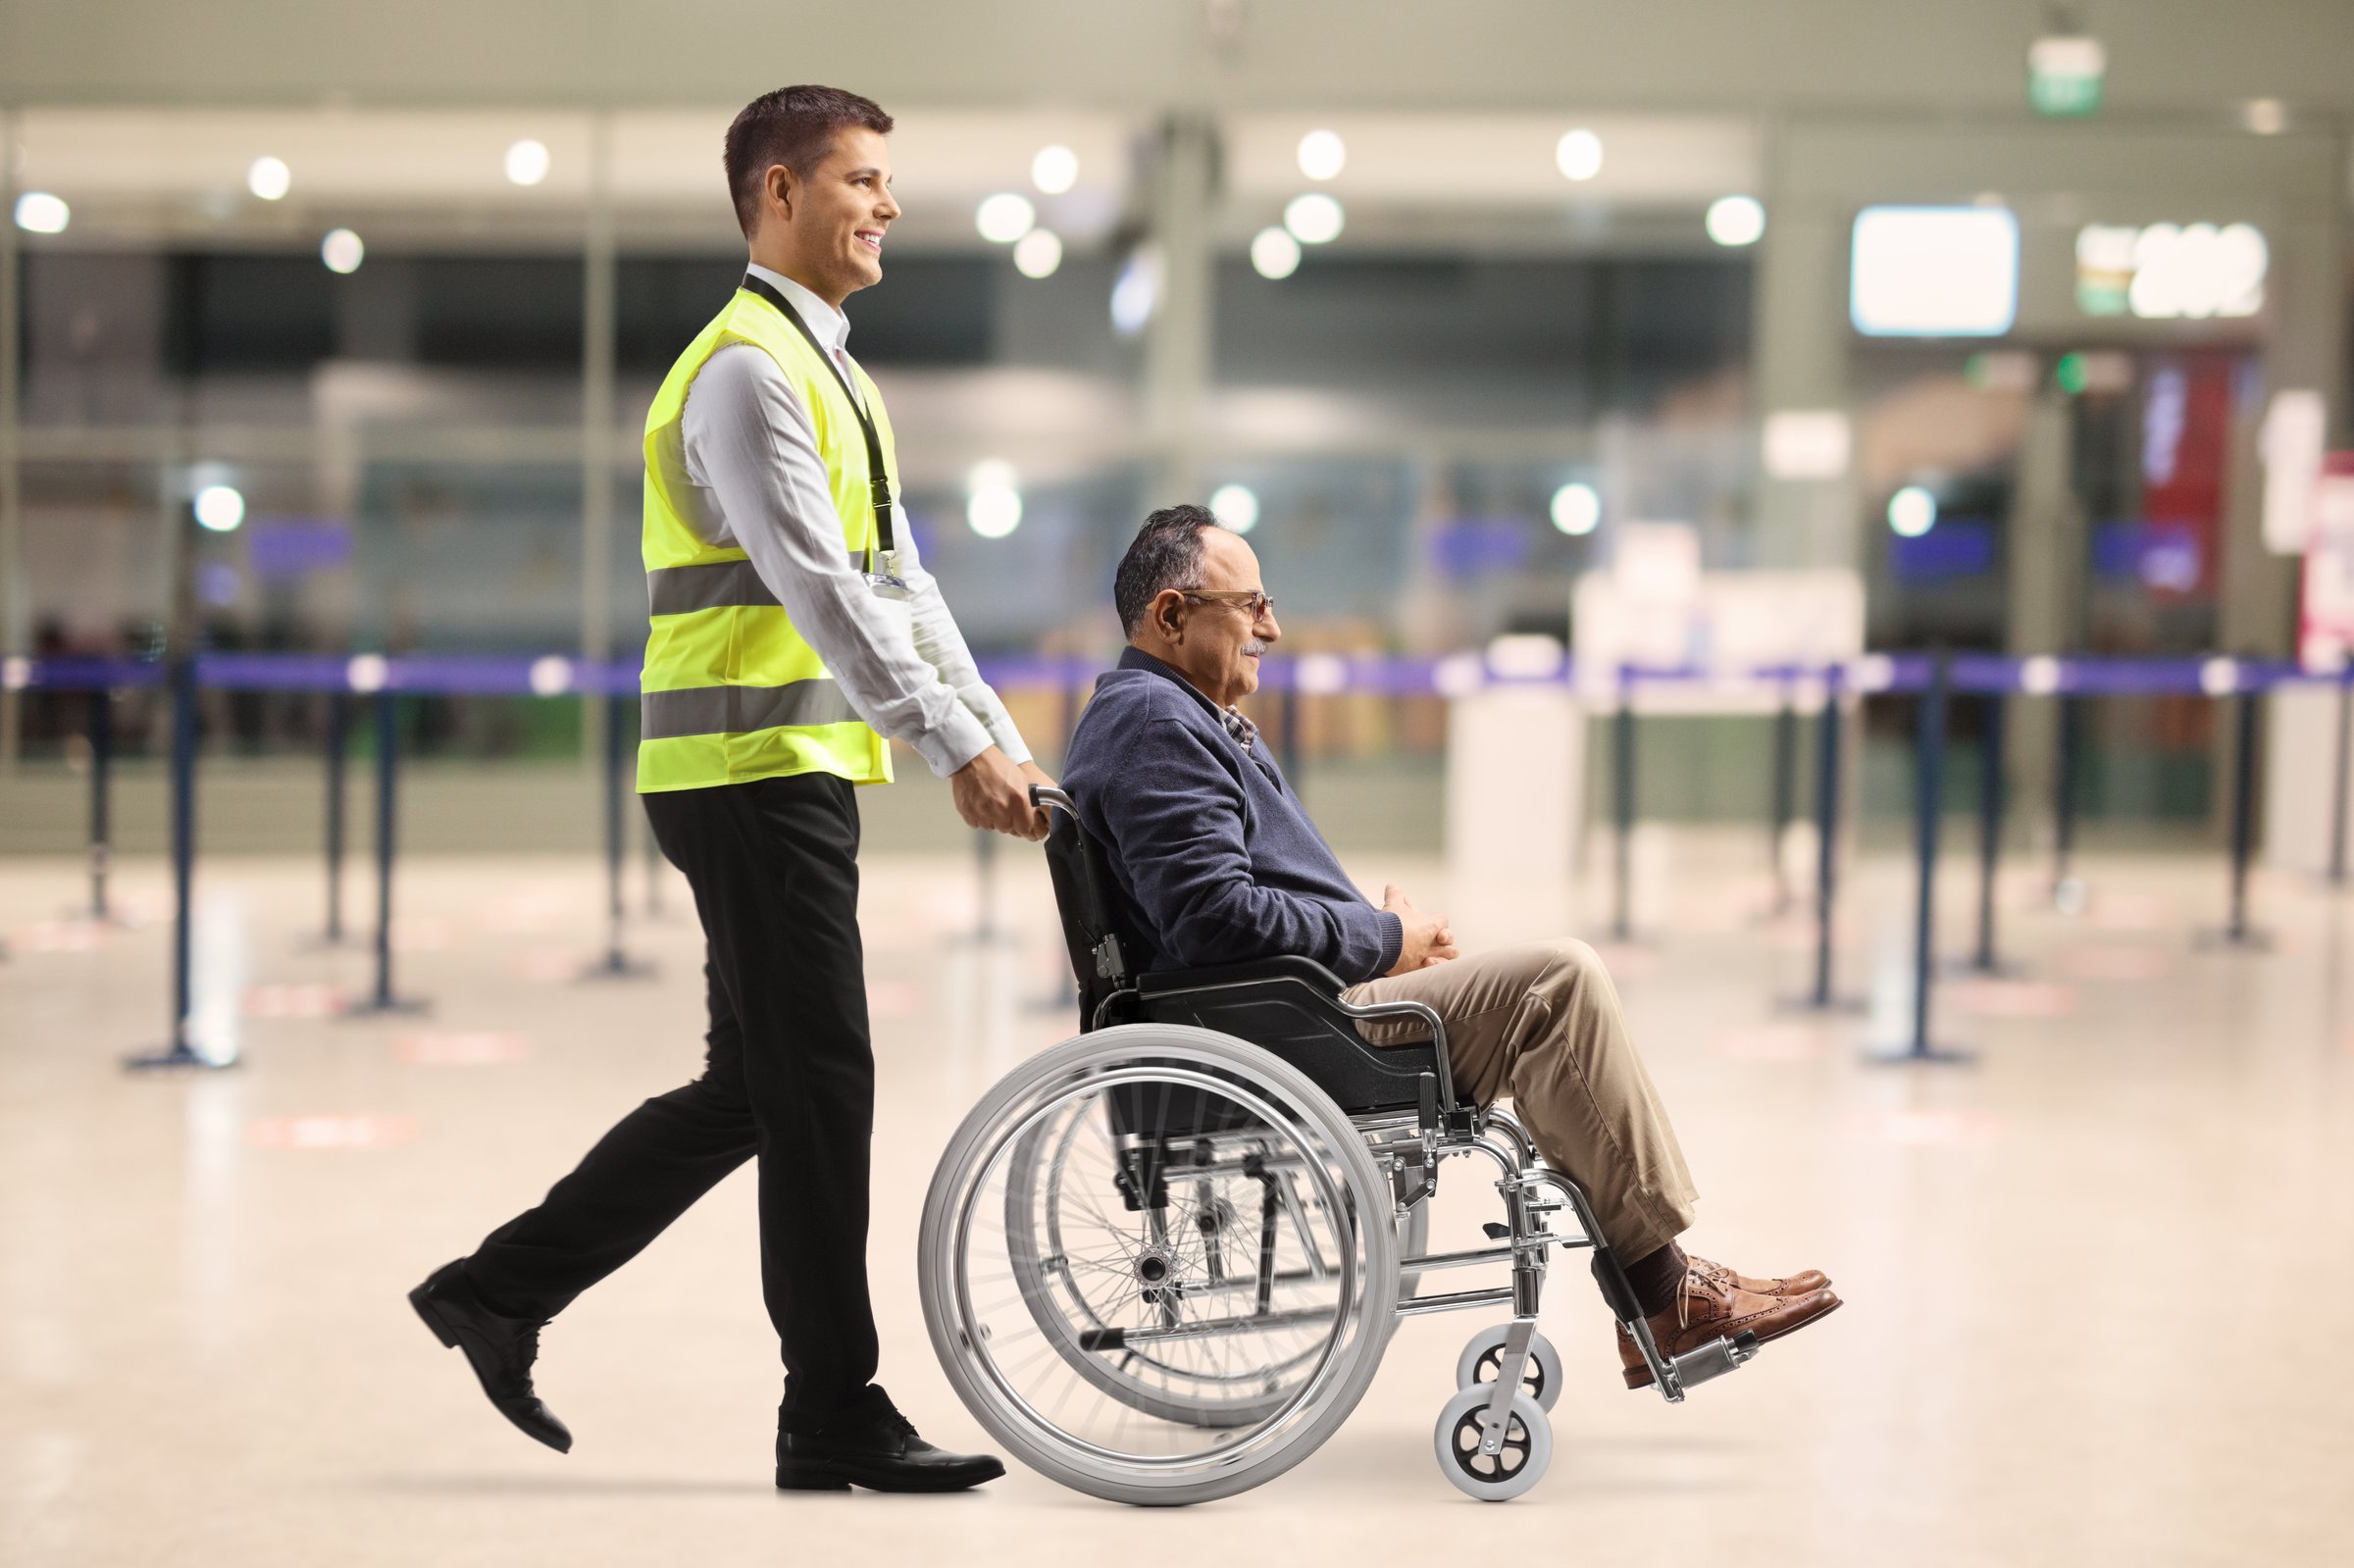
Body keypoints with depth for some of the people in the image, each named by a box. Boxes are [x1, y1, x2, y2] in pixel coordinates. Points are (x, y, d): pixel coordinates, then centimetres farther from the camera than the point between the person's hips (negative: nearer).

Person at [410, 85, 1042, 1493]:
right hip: (757, 772, -10)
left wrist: (1005, 739, 11)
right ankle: (834, 1414, 4)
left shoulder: (834, 375, 20)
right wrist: (954, 747, -26)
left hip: (798, 769, 10)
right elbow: (819, 586, -22)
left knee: (754, 1086, 13)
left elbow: (901, 581, 19)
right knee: (818, 1084, -5)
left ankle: (503, 1289, 21)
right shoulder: (747, 371, -12)